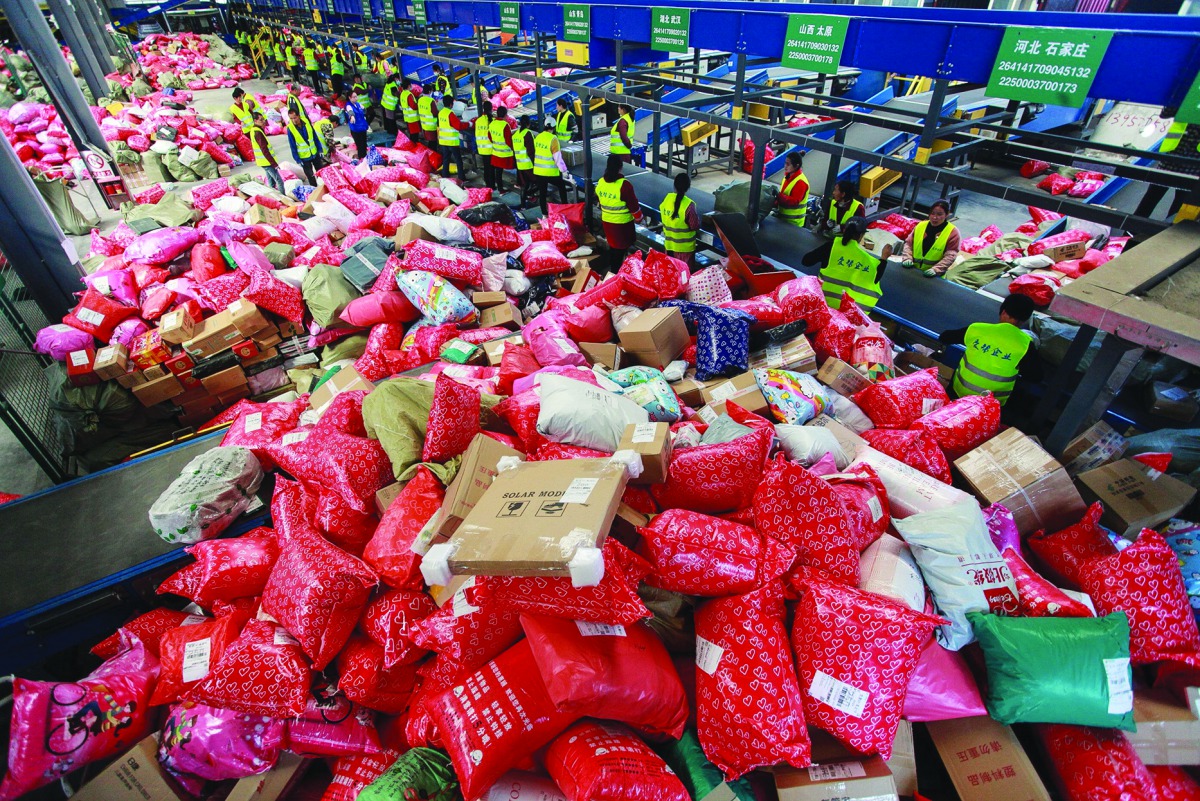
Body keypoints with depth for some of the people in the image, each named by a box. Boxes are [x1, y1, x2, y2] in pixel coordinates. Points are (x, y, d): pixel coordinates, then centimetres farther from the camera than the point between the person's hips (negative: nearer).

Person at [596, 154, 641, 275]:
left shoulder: (600, 182, -3)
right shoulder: (624, 185, -22)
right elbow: (633, 205, -15)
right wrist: (639, 217, 2)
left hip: (606, 221, 6)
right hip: (622, 223, -6)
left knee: (612, 245, 22)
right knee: (621, 247, 8)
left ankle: (611, 270, 33)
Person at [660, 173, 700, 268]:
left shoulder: (667, 198, -7)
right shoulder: (688, 205, -24)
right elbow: (695, 226, -16)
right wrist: (697, 214, 1)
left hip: (669, 243, 6)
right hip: (684, 246, -5)